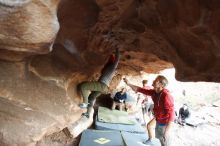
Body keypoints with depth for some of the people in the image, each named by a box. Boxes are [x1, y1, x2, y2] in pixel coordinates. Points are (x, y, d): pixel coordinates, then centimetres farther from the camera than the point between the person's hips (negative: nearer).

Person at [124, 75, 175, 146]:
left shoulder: (166, 95, -28)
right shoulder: (154, 92, -4)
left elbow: (171, 113, -30)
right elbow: (141, 90, 5)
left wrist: (168, 130, -33)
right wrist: (128, 84, 5)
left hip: (165, 124, -8)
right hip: (158, 122, 8)